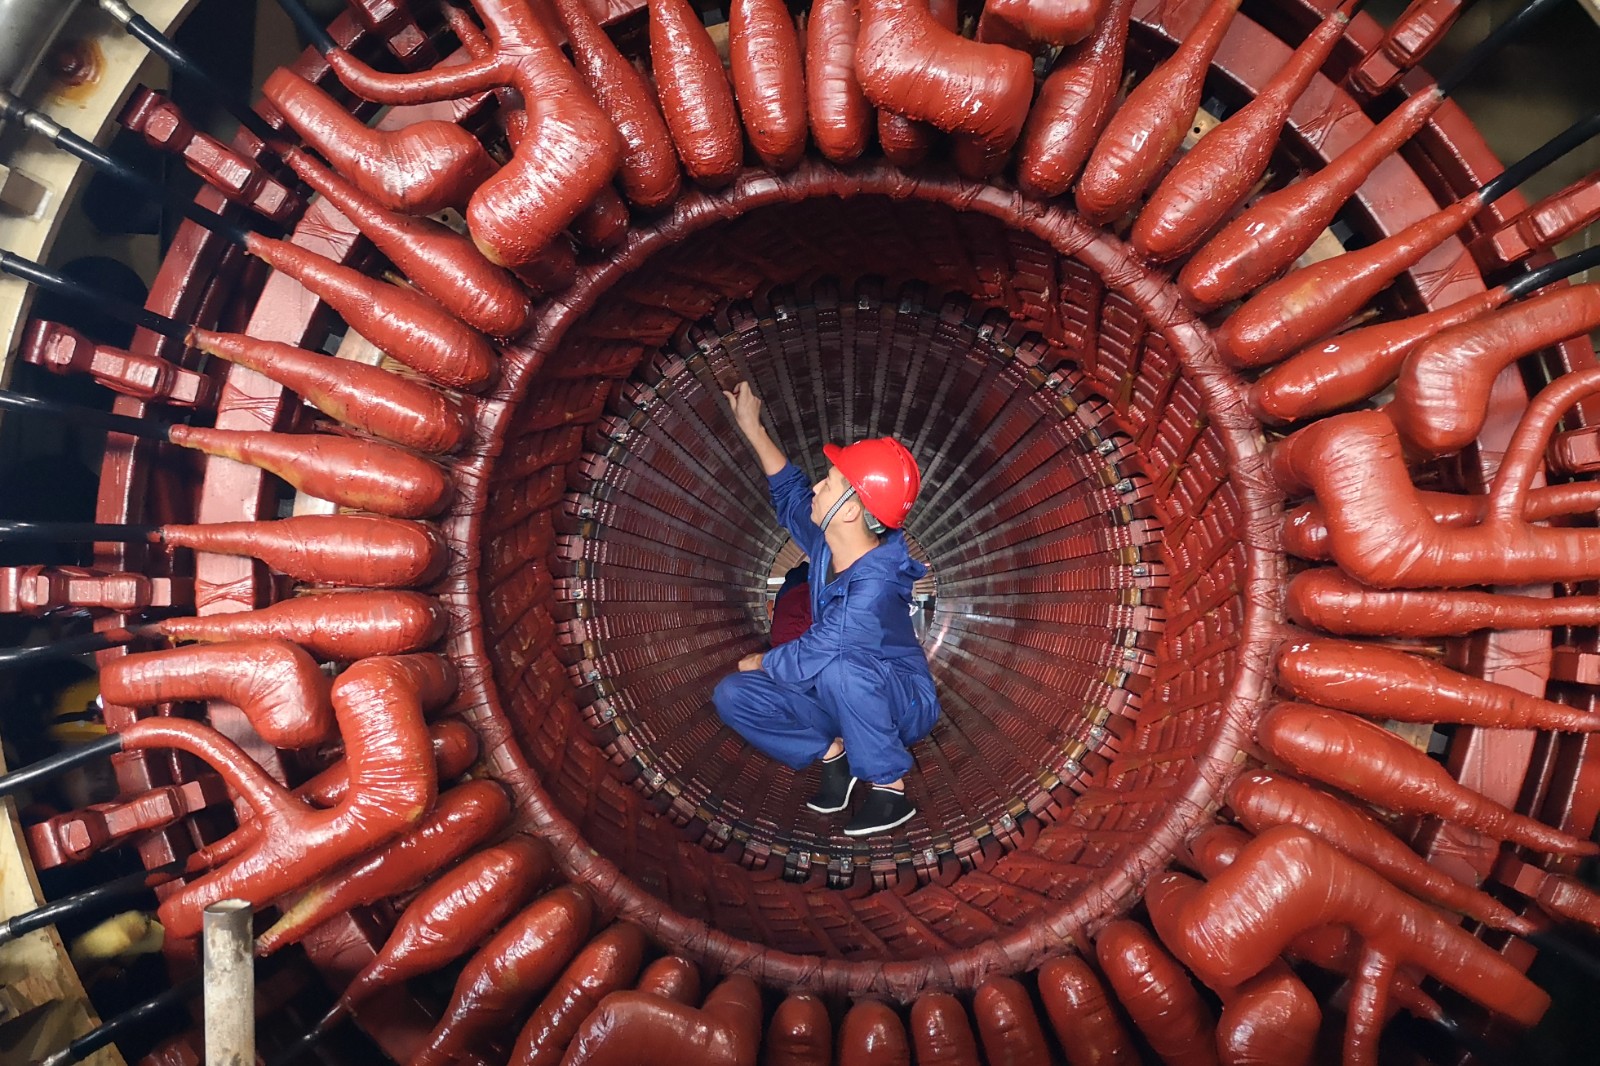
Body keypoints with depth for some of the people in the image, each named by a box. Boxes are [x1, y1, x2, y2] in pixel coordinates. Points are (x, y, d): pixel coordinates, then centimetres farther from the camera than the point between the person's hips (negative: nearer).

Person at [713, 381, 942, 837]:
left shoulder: (875, 587, -34)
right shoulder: (828, 542, -10)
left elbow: (806, 660, -27)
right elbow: (790, 495, 13)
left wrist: (758, 662, -6)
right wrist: (752, 428, 12)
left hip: (902, 706, -7)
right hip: (842, 698, 7)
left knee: (837, 668, -41)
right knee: (732, 696, -9)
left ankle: (890, 788, -21)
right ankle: (831, 752, 3)